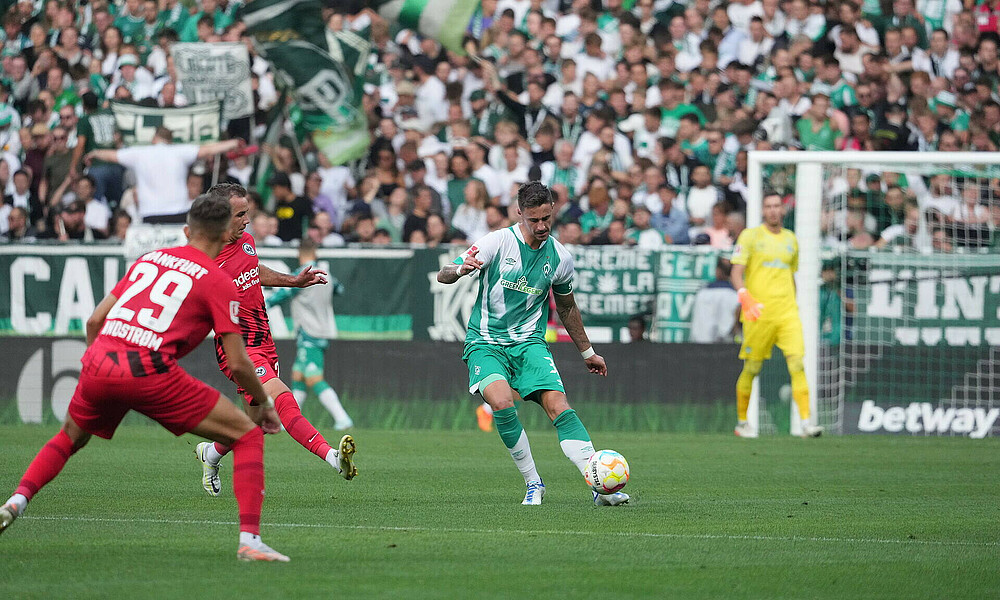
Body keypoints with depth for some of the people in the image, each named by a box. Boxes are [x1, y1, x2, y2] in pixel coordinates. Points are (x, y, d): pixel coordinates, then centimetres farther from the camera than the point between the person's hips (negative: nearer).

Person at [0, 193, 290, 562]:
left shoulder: (149, 259, 21)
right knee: (247, 436, 5)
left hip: (99, 364, 5)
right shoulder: (219, 283, 6)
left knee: (70, 439, 34)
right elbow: (237, 364, 2)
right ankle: (249, 540, -7)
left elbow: (95, 320, 21)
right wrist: (263, 403, 18)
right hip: (150, 371, -5)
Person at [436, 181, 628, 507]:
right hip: (486, 342, -2)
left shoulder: (560, 257, 2)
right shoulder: (498, 242, -10)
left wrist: (587, 352, 28)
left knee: (558, 405, -19)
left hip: (530, 342, 2)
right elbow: (443, 275, -12)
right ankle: (533, 483, -12)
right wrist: (461, 270, -36)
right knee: (502, 403, -28)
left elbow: (567, 308, 21)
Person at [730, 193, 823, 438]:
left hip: (787, 312, 3)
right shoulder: (750, 236, 1)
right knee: (752, 368, 2)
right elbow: (736, 272, -7)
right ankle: (742, 423, 18)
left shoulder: (791, 239, 16)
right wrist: (745, 297, -23)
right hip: (758, 314, -3)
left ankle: (805, 422, -18)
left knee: (797, 362, -12)